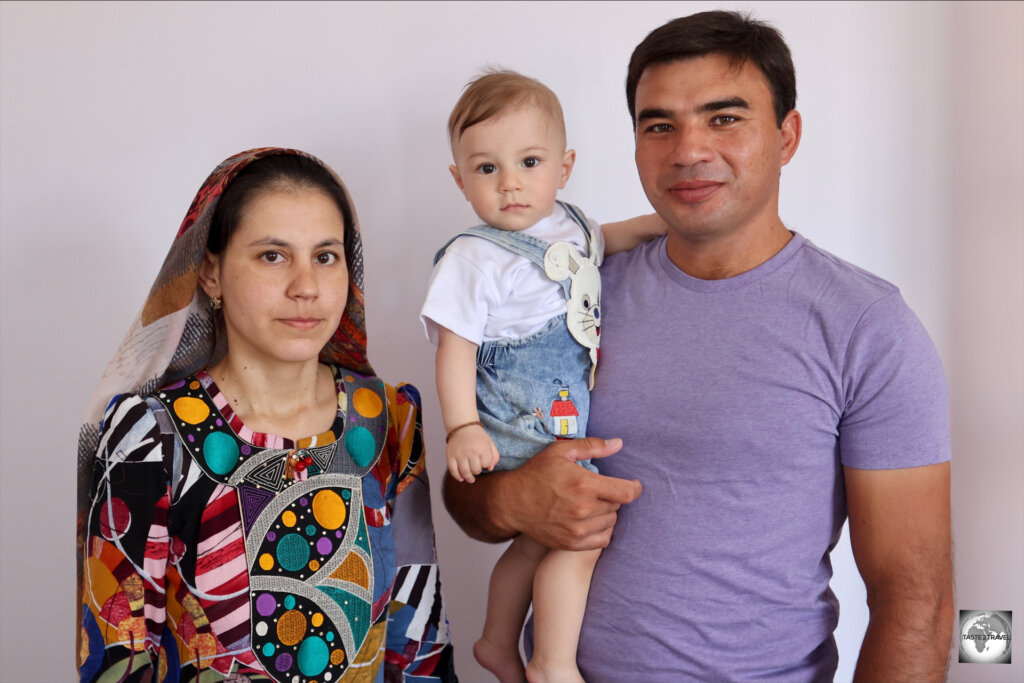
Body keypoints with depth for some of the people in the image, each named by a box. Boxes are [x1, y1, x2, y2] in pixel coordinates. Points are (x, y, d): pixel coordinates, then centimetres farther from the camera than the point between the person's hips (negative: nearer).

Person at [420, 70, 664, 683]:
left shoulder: (568, 224, 6)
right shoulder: (476, 258, -17)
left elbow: (600, 240, 29)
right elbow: (455, 345, -18)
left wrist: (662, 222, 19)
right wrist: (463, 428, -26)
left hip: (567, 420, 8)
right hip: (518, 429, -8)